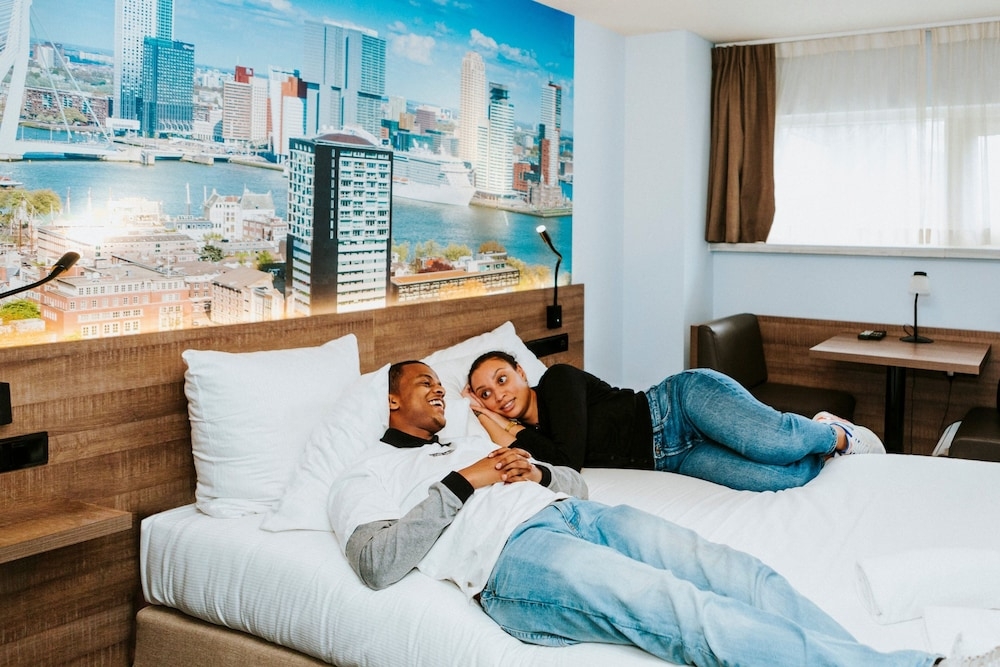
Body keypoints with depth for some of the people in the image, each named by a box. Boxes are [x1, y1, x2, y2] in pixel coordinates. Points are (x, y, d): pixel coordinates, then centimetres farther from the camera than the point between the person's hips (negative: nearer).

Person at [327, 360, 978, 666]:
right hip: (511, 554, -7)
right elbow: (376, 563, -5)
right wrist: (458, 486, -6)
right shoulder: (362, 480, 16)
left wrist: (537, 473, 7)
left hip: (571, 513, 8)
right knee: (680, 608, -31)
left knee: (742, 573, -15)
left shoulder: (473, 442, 36)